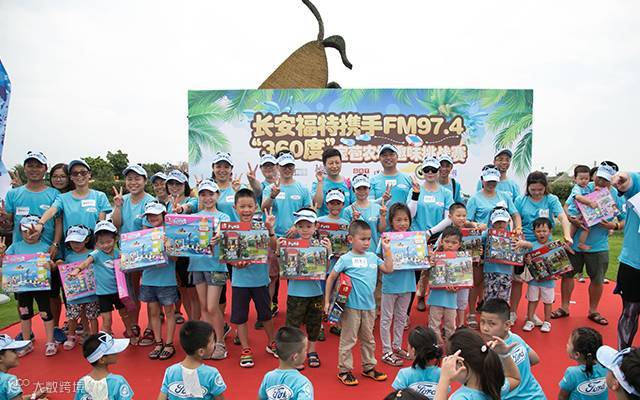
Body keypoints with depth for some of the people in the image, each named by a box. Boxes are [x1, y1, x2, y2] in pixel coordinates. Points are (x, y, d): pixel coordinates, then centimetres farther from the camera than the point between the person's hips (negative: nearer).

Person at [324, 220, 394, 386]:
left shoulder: (372, 257, 4)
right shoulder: (346, 259, -11)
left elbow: (388, 269, 9)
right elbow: (331, 278, -7)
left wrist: (387, 250, 3)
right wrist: (327, 301, -7)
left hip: (369, 306, 5)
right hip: (351, 306, -5)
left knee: (368, 339, 19)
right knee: (348, 339, 6)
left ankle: (368, 367, 35)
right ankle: (344, 370, 20)